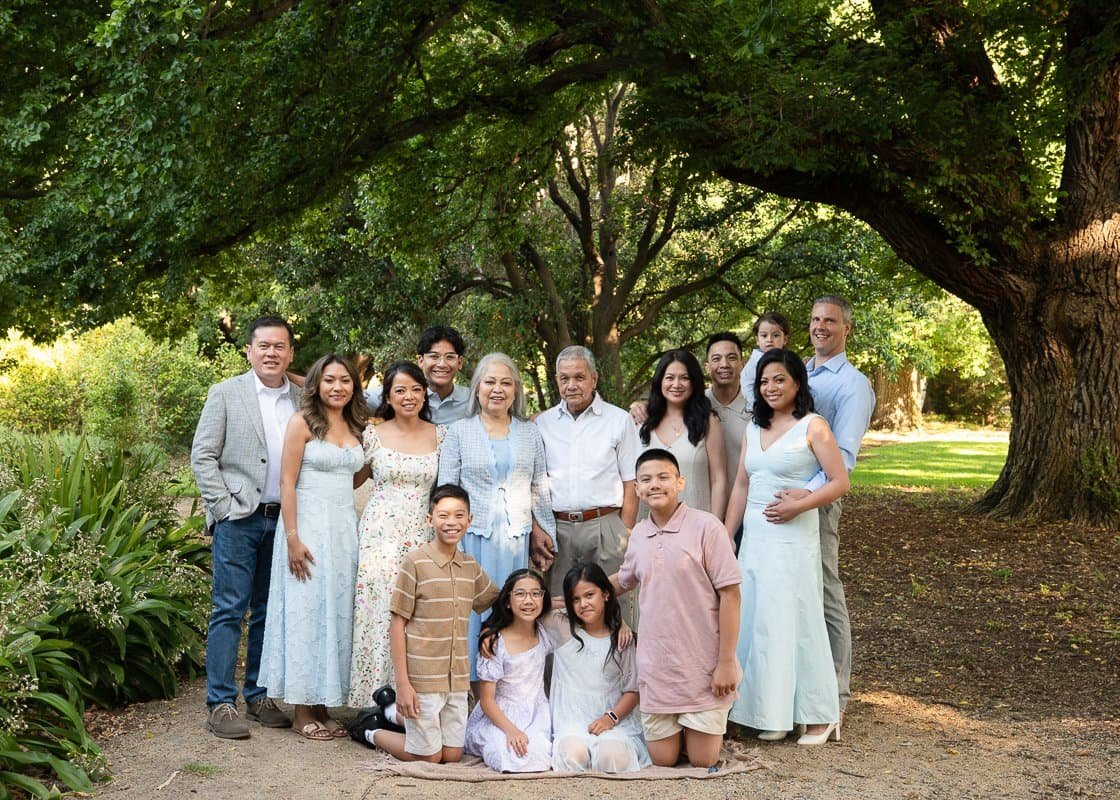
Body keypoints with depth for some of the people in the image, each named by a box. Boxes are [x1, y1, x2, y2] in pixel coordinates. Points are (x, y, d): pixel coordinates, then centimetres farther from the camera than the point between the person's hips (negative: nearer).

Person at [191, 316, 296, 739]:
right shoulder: (226, 394, -1)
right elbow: (202, 456, -3)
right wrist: (225, 507, -9)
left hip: (284, 520, 4)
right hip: (238, 518, -4)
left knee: (268, 613, 10)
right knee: (229, 611, -3)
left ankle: (259, 696, 20)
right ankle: (221, 704, 1)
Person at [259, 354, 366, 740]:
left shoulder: (355, 427, 12)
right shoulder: (302, 422, -6)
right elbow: (287, 483, -11)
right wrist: (292, 538, -17)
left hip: (344, 529, 6)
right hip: (309, 527, -6)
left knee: (337, 614, 8)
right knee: (306, 612, -2)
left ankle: (322, 706, 16)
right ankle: (302, 711, 6)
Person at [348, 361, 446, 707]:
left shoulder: (440, 435, 7)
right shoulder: (373, 434, 3)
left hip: (422, 536, 1)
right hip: (380, 533, -1)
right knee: (380, 613, -7)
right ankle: (378, 699, 1)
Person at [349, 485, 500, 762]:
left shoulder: (471, 567, 5)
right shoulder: (415, 562, -11)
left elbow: (496, 601, 24)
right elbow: (397, 624, -10)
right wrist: (402, 683, -13)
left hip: (457, 678, 6)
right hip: (421, 677, -6)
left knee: (452, 755, 11)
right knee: (429, 757, 3)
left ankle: (393, 713, 31)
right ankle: (370, 730, 26)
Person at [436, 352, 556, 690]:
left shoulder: (530, 433, 12)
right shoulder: (459, 432, 5)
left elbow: (540, 488, 14)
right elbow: (446, 488, 4)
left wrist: (542, 531, 7)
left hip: (516, 536, 2)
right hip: (473, 536, -2)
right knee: (474, 609, -2)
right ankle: (476, 685, 7)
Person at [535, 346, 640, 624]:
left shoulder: (619, 420, 4)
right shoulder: (543, 423, 11)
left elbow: (631, 484, 2)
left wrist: (625, 536, -5)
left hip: (605, 526, -2)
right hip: (557, 527, 2)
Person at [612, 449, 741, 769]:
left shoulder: (706, 527, -12)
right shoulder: (639, 534, 6)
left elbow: (729, 595, -12)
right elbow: (623, 580, 26)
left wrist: (726, 662, -13)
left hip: (703, 667, -4)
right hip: (656, 667, 4)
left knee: (702, 760, 3)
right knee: (663, 759, 7)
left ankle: (708, 722, 33)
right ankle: (673, 726, 37)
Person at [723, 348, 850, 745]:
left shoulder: (813, 426, -5)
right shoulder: (754, 429, 14)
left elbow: (840, 482, -9)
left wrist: (797, 506, -19)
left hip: (792, 537, -6)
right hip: (754, 537, 6)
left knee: (794, 621, -4)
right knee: (755, 621, 5)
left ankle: (820, 717, 6)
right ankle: (769, 714, 13)